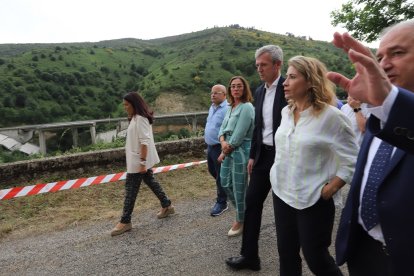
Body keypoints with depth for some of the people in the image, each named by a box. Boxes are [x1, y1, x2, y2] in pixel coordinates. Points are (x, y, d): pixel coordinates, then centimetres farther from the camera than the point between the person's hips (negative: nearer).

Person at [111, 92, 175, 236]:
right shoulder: (135, 118, 12)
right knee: (150, 181, 18)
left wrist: (142, 162, -25)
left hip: (138, 161, -10)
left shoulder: (140, 119, -19)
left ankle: (125, 222, 8)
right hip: (136, 159, 10)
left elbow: (145, 142, -23)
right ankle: (167, 206, 31)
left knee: (131, 189, -3)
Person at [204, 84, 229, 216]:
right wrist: (209, 144, 16)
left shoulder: (227, 109, -20)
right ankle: (225, 188, 46)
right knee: (212, 170, 23)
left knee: (221, 176, 3)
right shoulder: (212, 107, 11)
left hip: (219, 147, -9)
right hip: (210, 146, 9)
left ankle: (221, 203, 19)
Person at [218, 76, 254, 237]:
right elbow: (222, 128, 8)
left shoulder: (247, 107, -15)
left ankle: (241, 221, 24)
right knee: (225, 183, 17)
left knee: (239, 187, 4)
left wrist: (225, 152, -9)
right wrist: (223, 142, -13)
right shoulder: (230, 107, 12)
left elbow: (238, 136, -19)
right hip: (228, 151, 9)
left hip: (240, 152, -9)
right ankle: (242, 210, 39)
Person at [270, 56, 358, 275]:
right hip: (282, 194, 6)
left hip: (313, 201, -6)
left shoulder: (331, 116, -16)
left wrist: (327, 191, -14)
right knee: (286, 254, 16)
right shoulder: (286, 112, 4)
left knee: (316, 258, 9)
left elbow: (352, 163, -13)